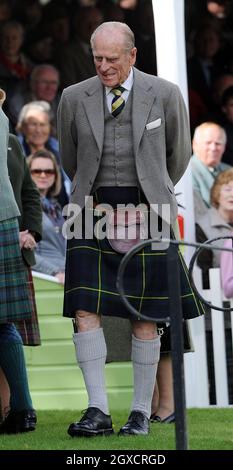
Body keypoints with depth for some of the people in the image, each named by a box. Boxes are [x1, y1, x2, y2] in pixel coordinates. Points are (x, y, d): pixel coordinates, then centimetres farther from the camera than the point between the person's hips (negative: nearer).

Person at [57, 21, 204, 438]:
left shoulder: (165, 95, -2)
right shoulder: (75, 98, 2)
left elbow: (179, 155, 14)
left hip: (145, 216, -1)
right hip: (92, 215, 1)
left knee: (143, 319, 2)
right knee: (85, 313, -11)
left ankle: (141, 413, 12)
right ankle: (98, 411, -9)